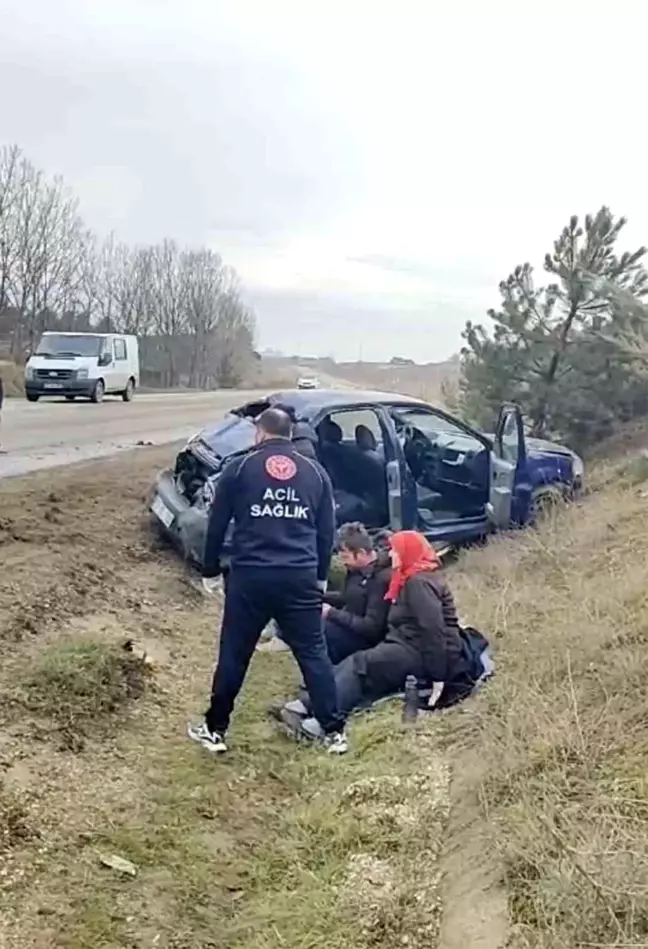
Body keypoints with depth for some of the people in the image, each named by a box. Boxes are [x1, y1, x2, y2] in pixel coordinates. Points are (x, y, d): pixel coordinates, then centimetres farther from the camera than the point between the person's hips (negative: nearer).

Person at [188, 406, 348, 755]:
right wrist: (321, 575, 24)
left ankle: (215, 730, 22)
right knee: (313, 654, 11)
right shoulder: (315, 472, 10)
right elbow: (327, 531, 13)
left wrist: (210, 570, 16)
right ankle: (334, 732, 13)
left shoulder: (240, 468, 3)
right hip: (301, 578, 2)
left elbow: (216, 524, 5)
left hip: (250, 576, -2)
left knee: (234, 655, 11)